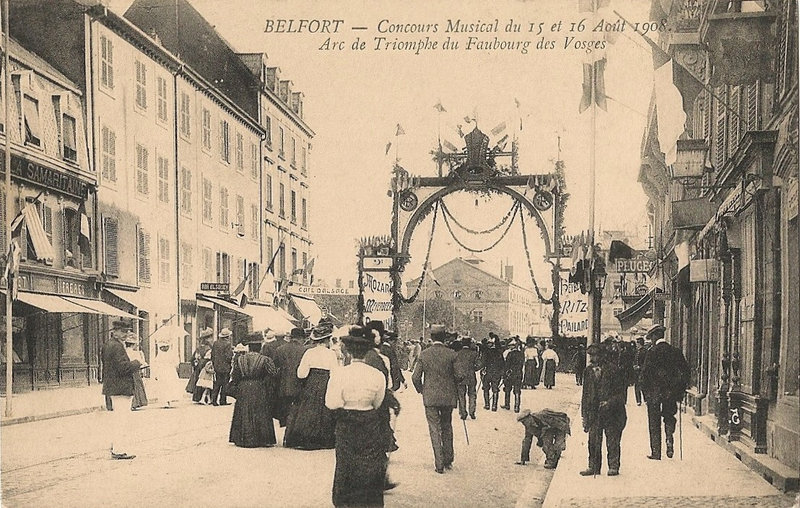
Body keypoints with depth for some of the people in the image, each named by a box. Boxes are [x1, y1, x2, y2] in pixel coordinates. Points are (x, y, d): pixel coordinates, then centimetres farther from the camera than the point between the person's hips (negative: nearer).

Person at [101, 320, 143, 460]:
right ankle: (120, 451, -6)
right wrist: (136, 363, -6)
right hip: (121, 388, -11)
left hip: (111, 387, 11)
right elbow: (124, 367, -23)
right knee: (123, 419, -8)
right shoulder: (116, 346, -18)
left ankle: (115, 446, 29)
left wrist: (132, 364, 16)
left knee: (116, 417, 20)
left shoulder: (107, 345, 14)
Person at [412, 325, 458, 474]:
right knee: (447, 427, 19)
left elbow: (416, 377, -7)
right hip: (448, 397, 1)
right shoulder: (451, 354, -6)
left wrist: (421, 390, 12)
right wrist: (456, 393, 12)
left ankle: (440, 464, -1)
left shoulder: (424, 354, -6)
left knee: (435, 429, 4)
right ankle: (448, 460, 23)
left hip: (430, 397, -1)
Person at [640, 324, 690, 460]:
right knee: (669, 417, 22)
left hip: (654, 392, -4)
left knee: (654, 423, 5)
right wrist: (681, 389, 11)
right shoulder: (675, 351, 3)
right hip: (671, 391, 4)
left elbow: (646, 372, -13)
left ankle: (656, 452, 7)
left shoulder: (652, 352, -11)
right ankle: (669, 442, 2)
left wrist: (645, 391, -4)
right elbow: (686, 370, 5)